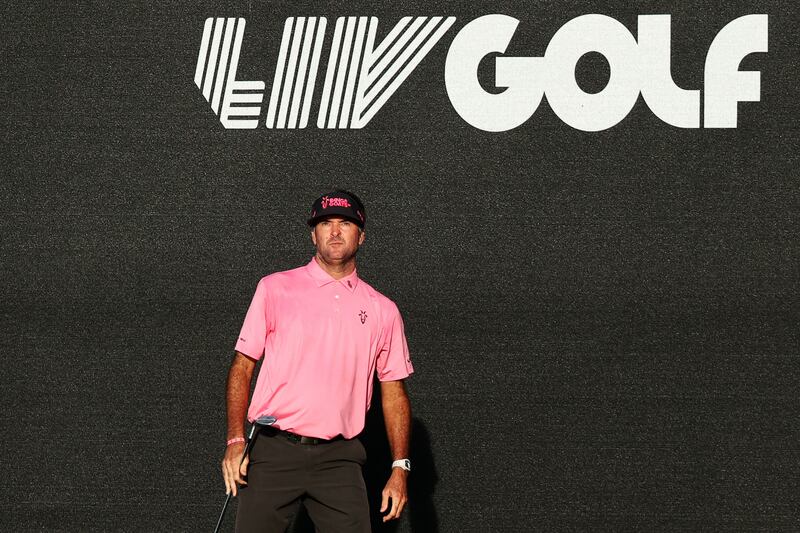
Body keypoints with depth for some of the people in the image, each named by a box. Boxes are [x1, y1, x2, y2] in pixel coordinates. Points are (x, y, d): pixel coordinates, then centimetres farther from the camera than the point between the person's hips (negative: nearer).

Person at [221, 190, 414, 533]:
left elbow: (393, 392, 12)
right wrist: (235, 441, -7)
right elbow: (242, 367, 4)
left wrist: (400, 468, 5)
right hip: (273, 452, -1)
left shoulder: (383, 310, 10)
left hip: (339, 459, 2)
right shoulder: (275, 289, 4)